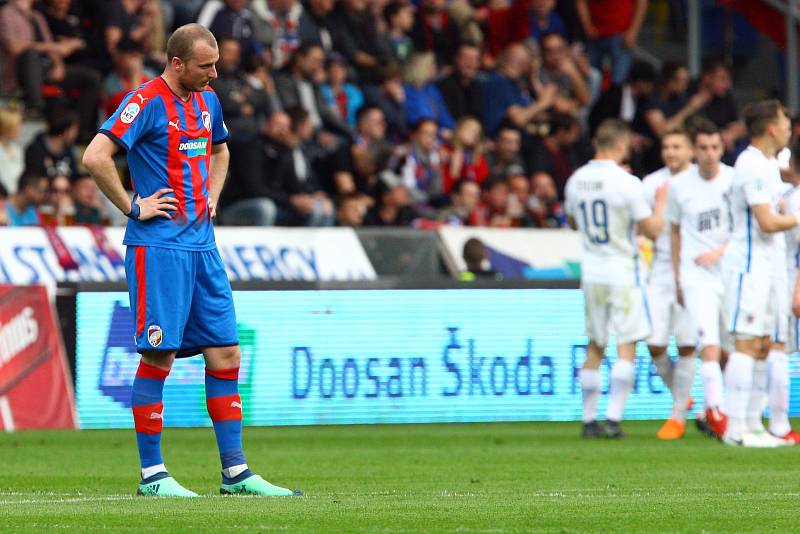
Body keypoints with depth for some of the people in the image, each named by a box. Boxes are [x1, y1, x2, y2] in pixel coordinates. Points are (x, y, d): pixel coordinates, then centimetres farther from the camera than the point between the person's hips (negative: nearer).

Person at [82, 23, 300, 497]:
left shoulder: (207, 101, 13)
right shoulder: (146, 102, -11)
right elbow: (95, 156, -20)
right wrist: (133, 207, -14)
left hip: (202, 244, 8)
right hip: (158, 246, -8)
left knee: (225, 354, 5)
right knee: (159, 356, -6)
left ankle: (235, 472, 9)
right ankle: (152, 475, 0)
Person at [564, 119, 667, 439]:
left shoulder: (576, 181, 3)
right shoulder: (626, 183, -14)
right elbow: (652, 230, -11)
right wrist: (661, 202, 7)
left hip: (591, 271, 5)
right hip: (622, 271, -5)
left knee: (594, 348, 13)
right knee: (626, 347, -2)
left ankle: (589, 420, 14)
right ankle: (613, 418, -11)